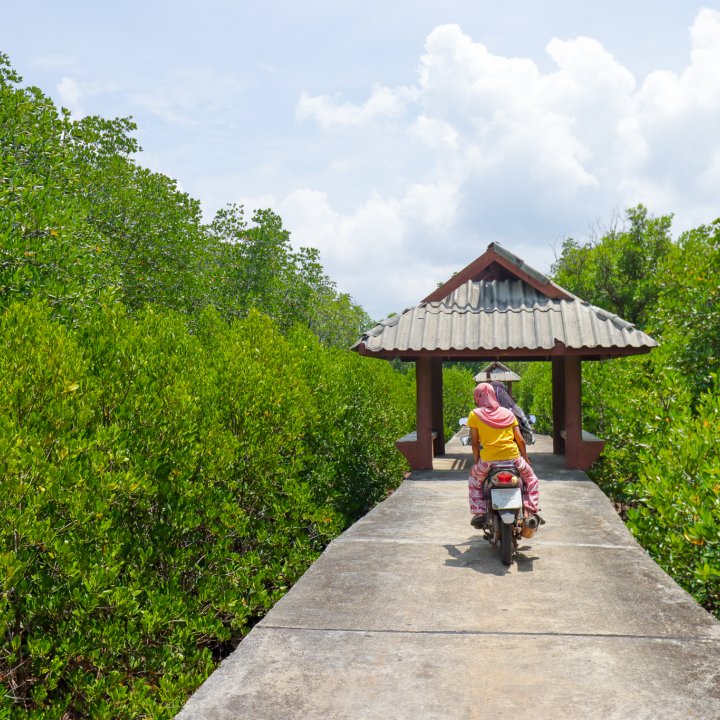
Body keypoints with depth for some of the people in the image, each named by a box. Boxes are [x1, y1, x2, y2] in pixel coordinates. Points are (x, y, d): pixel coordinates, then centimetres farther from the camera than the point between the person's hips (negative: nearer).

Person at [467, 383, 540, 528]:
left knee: (474, 478, 27)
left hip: (488, 459, -1)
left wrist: (477, 461, 15)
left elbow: (475, 442, 2)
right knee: (530, 477, 27)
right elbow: (520, 440, 9)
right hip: (513, 456, 2)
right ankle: (531, 510, 13)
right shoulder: (508, 413, 11)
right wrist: (525, 458, 21)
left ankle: (479, 512, 15)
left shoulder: (475, 415, 3)